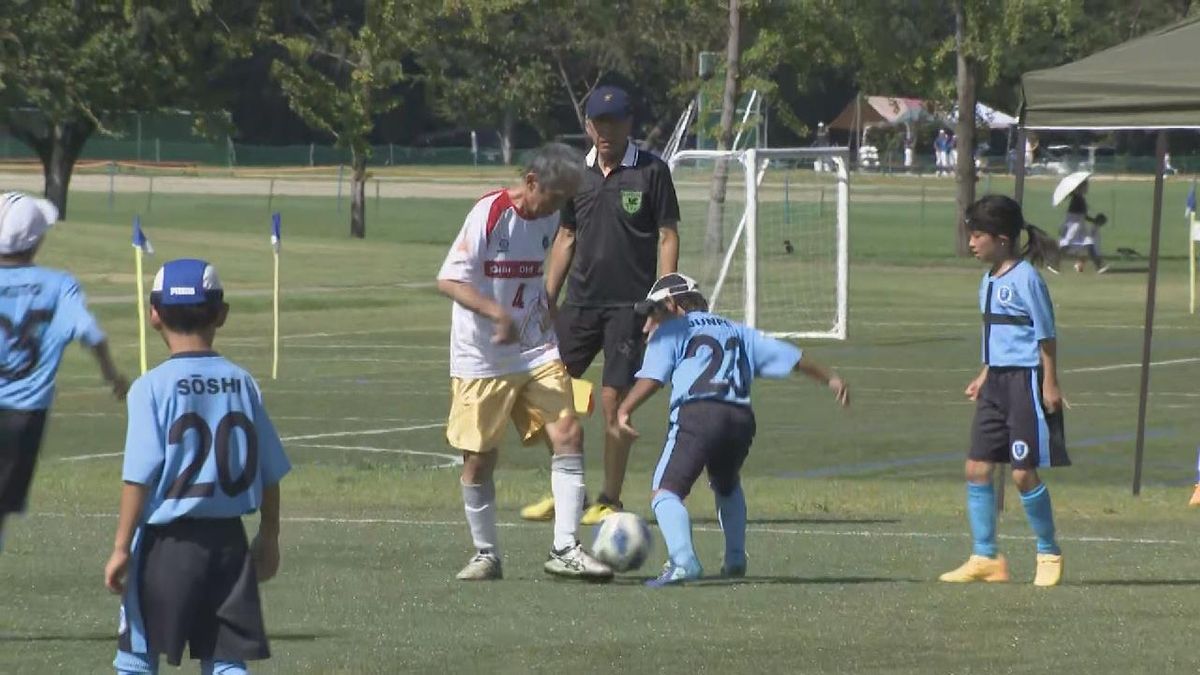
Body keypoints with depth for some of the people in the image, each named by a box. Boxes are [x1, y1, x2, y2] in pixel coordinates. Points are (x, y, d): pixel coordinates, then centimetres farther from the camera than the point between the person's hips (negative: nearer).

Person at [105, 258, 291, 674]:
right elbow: (270, 473, 8)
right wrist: (269, 538, 20)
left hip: (167, 540, -4)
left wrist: (122, 548, -9)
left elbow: (140, 476, -14)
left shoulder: (153, 387, -10)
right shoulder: (242, 383, 3)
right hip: (228, 538, 4)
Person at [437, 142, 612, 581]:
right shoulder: (490, 214, -16)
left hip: (537, 353, 5)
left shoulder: (549, 218, 4)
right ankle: (486, 555, 20)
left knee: (568, 434, -11)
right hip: (481, 359, -5)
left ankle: (564, 549, -10)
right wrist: (496, 313, -32)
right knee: (479, 459, 3)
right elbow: (448, 281, -21)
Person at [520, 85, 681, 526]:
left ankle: (609, 501, 5)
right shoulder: (578, 172, 10)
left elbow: (668, 237, -3)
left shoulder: (651, 172, -4)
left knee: (613, 400, -6)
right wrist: (546, 301, 12)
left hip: (628, 305, -5)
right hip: (580, 302, 5)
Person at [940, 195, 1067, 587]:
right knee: (977, 469, 4)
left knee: (1023, 474, -4)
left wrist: (1050, 384, -13)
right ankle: (985, 559, 9)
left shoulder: (1025, 279, -13)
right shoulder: (989, 280, 12)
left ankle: (1049, 553, 13)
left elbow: (1046, 336, -11)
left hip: (1025, 381, -9)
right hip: (996, 383, 9)